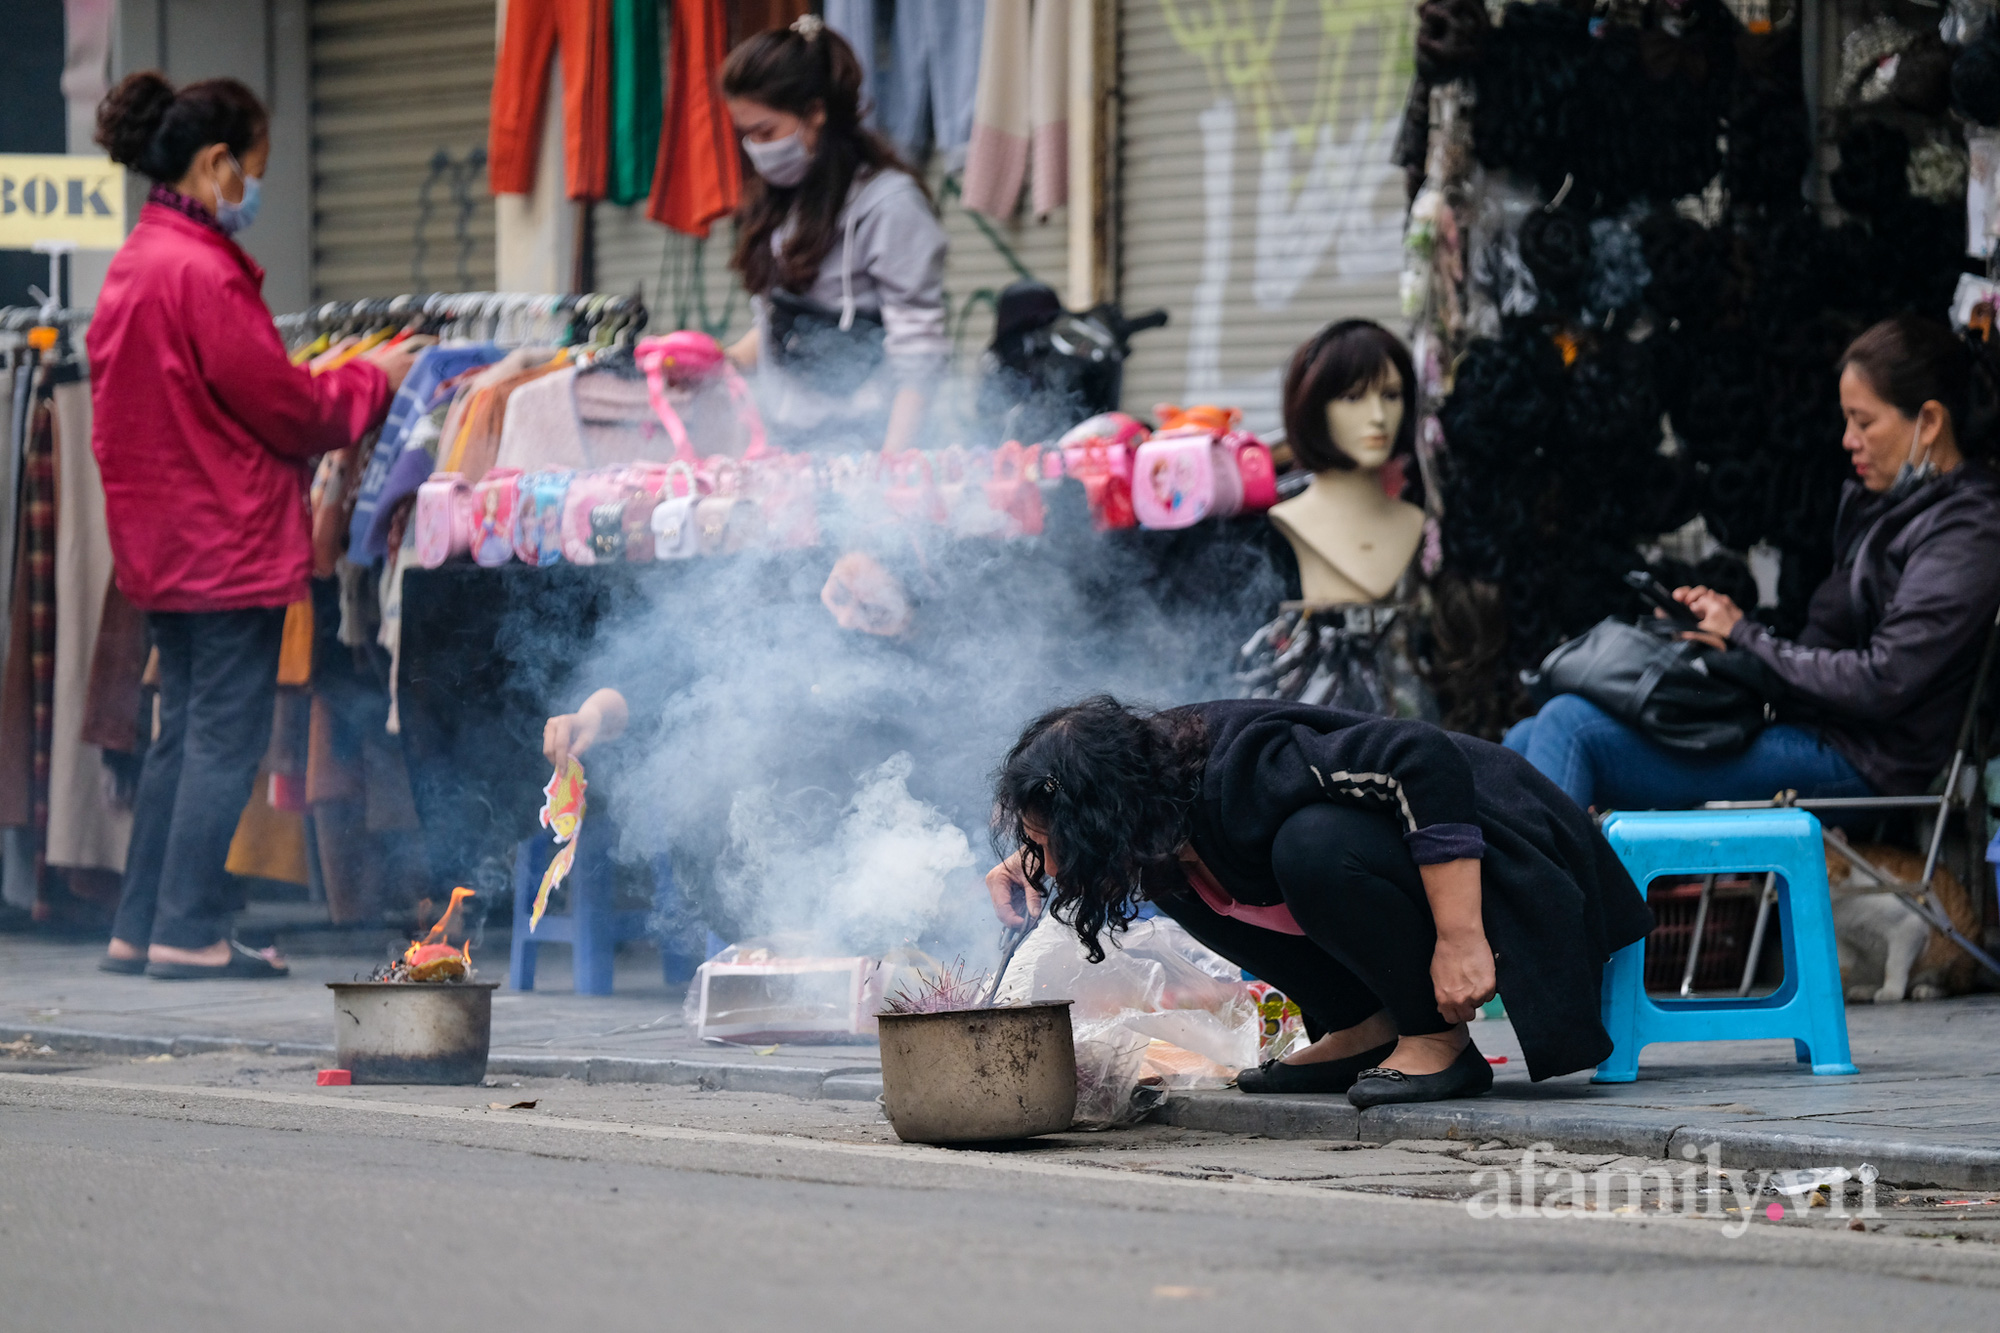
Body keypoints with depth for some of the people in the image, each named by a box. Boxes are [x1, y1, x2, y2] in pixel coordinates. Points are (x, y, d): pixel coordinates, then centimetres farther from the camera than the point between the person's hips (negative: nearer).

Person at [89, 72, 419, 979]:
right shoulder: (203, 273, -18)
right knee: (227, 733, -4)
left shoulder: (134, 265, 13)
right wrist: (373, 381, 1)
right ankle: (188, 931, -4)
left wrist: (336, 382, 14)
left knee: (184, 732, 14)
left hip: (161, 541, 10)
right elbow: (284, 407, -15)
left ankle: (141, 928, 16)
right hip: (229, 536, -10)